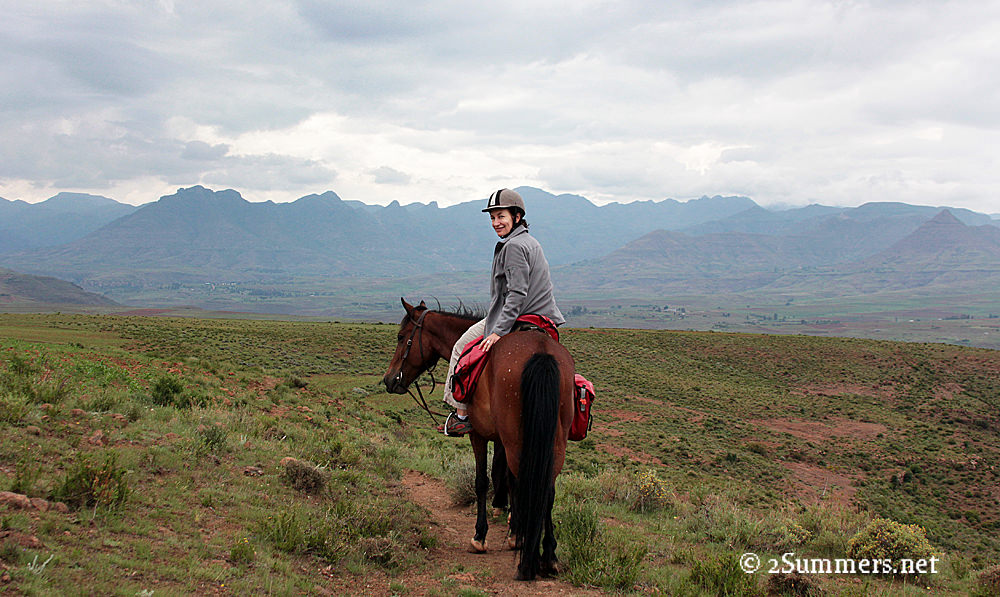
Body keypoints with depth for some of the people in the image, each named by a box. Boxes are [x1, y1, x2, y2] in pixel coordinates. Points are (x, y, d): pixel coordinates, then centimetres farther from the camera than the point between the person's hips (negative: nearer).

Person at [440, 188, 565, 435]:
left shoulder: (513, 246, -18)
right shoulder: (531, 242, 13)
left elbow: (517, 294, -25)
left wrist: (499, 331, -27)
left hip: (520, 319, -10)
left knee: (462, 348, 3)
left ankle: (461, 415, 4)